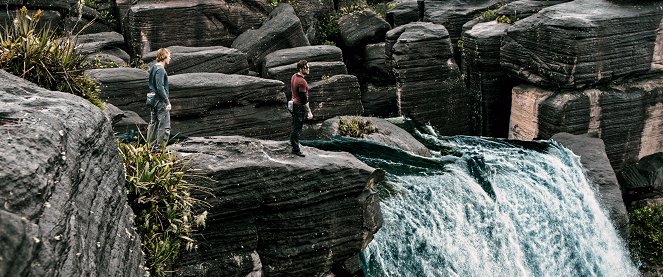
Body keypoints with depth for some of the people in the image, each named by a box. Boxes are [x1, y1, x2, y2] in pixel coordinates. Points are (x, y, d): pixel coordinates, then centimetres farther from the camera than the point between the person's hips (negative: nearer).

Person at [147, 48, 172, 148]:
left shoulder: (153, 68, 13)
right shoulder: (160, 70, -17)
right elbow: (160, 88, -22)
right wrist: (167, 102, -20)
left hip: (152, 99, 10)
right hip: (160, 101, -10)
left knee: (153, 123, 16)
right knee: (164, 125, -5)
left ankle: (151, 146, 22)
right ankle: (160, 146, -5)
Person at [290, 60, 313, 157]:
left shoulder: (294, 76, 2)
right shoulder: (302, 82, -27)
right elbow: (304, 99, -24)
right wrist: (309, 112, -18)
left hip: (294, 103, 9)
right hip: (299, 106, -9)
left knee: (295, 125, 25)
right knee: (297, 128, 0)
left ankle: (293, 142, 41)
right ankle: (296, 149, 7)